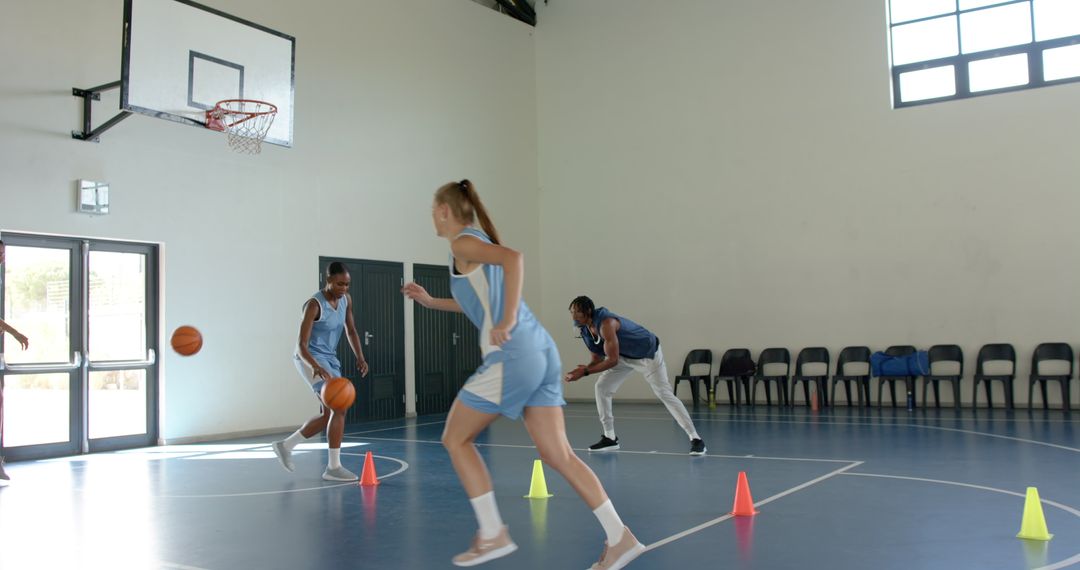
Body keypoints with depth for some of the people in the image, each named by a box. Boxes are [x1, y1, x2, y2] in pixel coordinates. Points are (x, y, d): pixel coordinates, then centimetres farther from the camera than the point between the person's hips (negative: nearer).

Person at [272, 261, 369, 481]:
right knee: (340, 408, -19)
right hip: (310, 360, -8)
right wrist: (317, 367, -42)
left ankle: (285, 445, 29)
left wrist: (360, 357, -2)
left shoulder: (346, 299, 1)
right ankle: (333, 467, -13)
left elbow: (351, 330, 13)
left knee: (329, 415, 13)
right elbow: (301, 345, -25)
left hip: (329, 359, 8)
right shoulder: (315, 305, -22)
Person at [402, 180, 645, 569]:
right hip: (540, 351, 9)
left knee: (456, 440, 8)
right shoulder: (478, 242, 25)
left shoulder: (463, 243, -1)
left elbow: (513, 257, -22)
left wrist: (508, 321, -22)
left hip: (511, 355, -9)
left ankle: (493, 534, 7)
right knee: (557, 453, 7)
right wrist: (430, 301, 38)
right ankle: (619, 537, 3)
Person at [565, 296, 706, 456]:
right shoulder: (586, 330, -7)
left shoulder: (605, 323, -35)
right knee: (601, 387, 0)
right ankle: (610, 438, 9)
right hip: (626, 357, 9)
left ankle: (695, 439, -6)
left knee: (664, 394, -12)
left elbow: (612, 360, -35)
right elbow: (598, 359, 0)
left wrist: (585, 372, -35)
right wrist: (583, 369, -19)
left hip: (648, 353, -8)